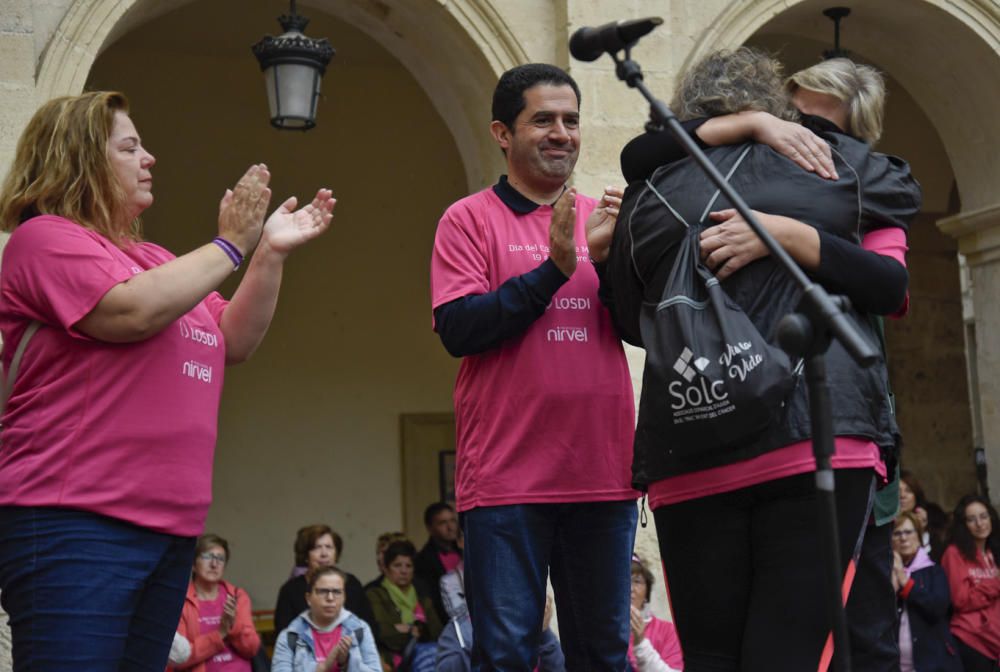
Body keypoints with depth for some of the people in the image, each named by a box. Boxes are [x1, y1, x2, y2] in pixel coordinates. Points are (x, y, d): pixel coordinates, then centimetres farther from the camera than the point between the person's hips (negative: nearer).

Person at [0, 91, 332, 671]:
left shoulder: (155, 259, 22)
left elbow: (235, 342, 18)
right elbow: (134, 312, -19)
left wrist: (272, 252, 7)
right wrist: (230, 246, -9)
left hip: (170, 527, 8)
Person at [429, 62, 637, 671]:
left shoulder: (601, 219, 13)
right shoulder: (471, 219, 3)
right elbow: (457, 330, -8)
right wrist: (554, 268, -15)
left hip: (603, 475, 4)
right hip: (508, 477, -3)